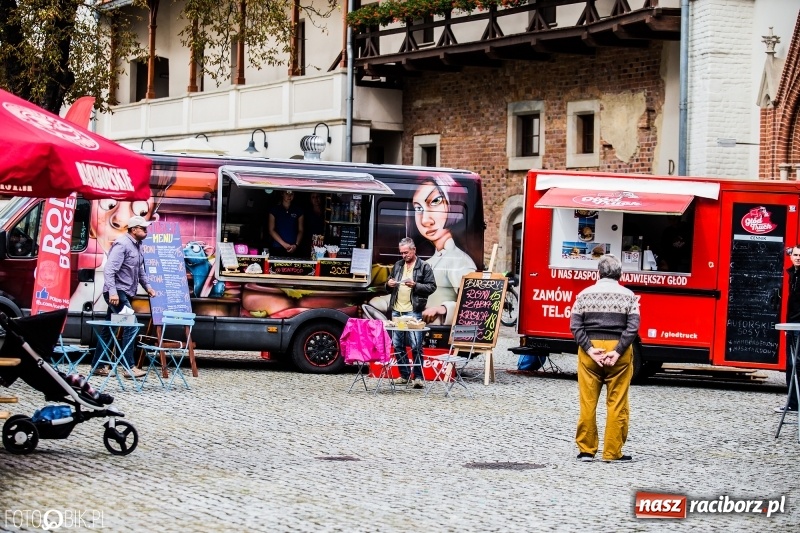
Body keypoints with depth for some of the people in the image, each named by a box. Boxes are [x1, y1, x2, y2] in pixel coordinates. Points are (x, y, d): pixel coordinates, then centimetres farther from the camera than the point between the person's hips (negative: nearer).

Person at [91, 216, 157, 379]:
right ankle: (130, 367, -14)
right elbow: (110, 269, -22)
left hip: (126, 293, 10)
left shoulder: (138, 246, 14)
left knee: (108, 329, 12)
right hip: (117, 292, -10)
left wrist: (147, 286, 18)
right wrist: (112, 292, -29)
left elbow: (140, 270, 28)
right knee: (131, 326, -14)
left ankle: (97, 365, 17)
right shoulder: (122, 244, -15)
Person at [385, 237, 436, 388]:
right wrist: (389, 284, 5)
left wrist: (415, 286, -16)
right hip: (396, 310, 6)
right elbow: (389, 285, 28)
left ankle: (418, 376, -4)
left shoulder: (424, 267, 2)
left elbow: (432, 287, -2)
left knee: (416, 346, -8)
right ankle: (404, 375, 16)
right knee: (397, 345, 7)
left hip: (413, 311, -6)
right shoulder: (397, 266, 18)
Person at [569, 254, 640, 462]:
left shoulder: (585, 294, 5)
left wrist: (590, 350, -8)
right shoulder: (628, 296, 2)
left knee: (587, 402, 6)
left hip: (590, 348, 1)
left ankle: (586, 449, 8)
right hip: (617, 347, -1)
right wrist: (617, 352, -11)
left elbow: (575, 326, -3)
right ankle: (612, 451, 4)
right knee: (617, 403, 4)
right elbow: (632, 327, -8)